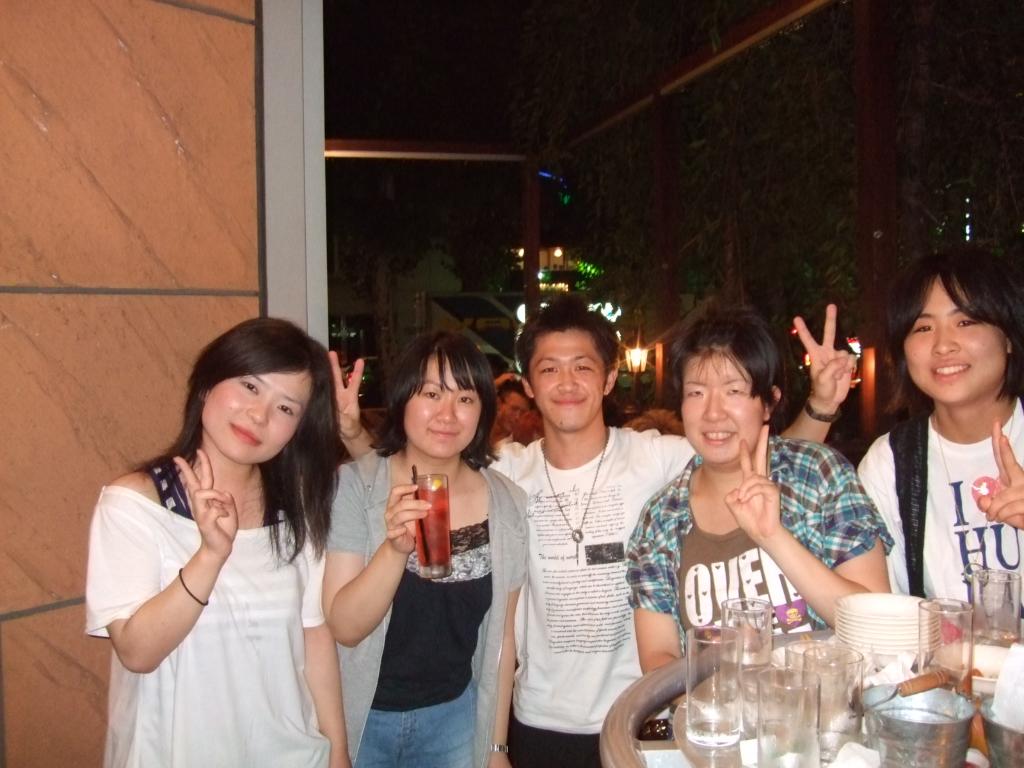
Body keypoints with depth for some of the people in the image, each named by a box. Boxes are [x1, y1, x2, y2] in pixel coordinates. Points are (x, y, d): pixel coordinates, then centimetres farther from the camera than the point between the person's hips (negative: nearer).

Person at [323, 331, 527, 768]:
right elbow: (344, 627, -17)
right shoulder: (353, 486, -13)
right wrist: (396, 546, -32)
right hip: (359, 717, -2)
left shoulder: (508, 504, -6)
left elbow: (502, 634, 3)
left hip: (454, 716, 2)